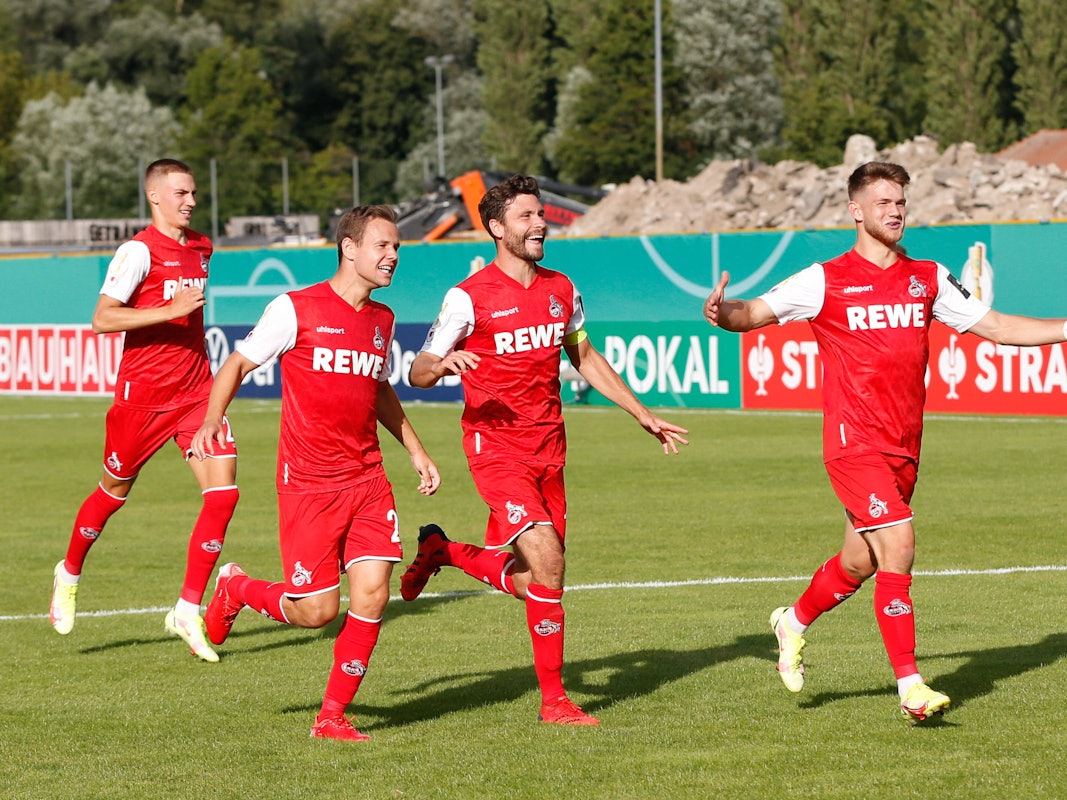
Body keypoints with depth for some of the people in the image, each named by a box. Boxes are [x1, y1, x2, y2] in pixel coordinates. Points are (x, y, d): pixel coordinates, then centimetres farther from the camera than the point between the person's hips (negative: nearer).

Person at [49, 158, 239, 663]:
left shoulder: (201, 248, 9)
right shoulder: (139, 251, -13)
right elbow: (102, 319, -22)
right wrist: (171, 311, -27)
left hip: (195, 391, 5)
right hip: (142, 394, -5)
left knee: (223, 491, -10)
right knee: (115, 490, 11)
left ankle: (189, 611, -3)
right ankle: (70, 574, 40)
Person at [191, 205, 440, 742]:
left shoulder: (382, 320, 12)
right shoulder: (296, 309, -7)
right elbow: (238, 363, -1)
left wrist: (415, 450, 25)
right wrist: (211, 420, -16)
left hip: (367, 479, 5)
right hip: (308, 483, -5)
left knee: (372, 593, -8)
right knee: (316, 610, -6)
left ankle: (332, 715, 6)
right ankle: (235, 588, 25)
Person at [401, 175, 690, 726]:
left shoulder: (560, 290, 8)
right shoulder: (469, 298, -10)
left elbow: (586, 359, 23)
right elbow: (417, 374, -8)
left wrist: (644, 416, 21)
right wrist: (443, 364, -32)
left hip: (548, 451, 7)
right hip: (496, 449, -6)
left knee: (527, 583, 9)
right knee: (547, 562, -21)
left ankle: (441, 551, 35)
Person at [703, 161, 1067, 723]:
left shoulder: (929, 279, 11)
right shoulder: (825, 281, -2)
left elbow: (996, 327, 15)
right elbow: (756, 313, -1)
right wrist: (724, 314, -24)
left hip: (904, 446, 5)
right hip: (854, 443, -5)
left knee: (861, 562, 13)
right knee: (898, 546, -18)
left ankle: (794, 622, 42)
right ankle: (910, 687, -14)